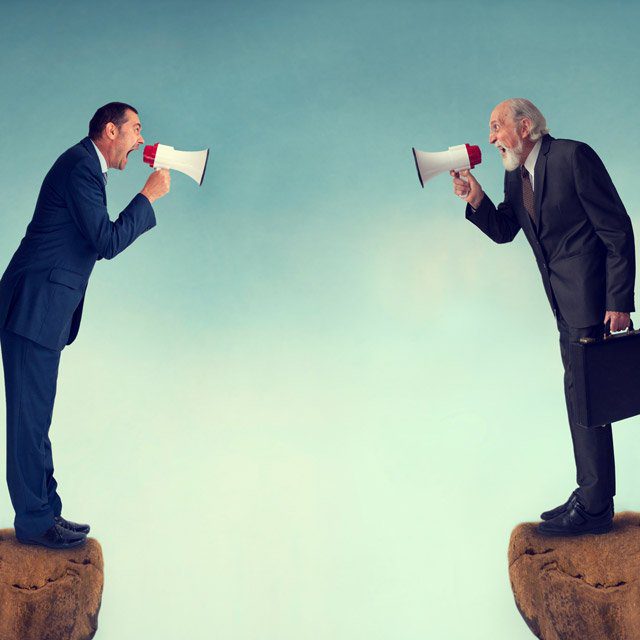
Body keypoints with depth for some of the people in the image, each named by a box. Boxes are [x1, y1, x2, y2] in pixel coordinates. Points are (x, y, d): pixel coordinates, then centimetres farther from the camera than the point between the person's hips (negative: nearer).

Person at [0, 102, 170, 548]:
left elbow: (101, 245, 20)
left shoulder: (88, 167, 19)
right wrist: (149, 196, -10)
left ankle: (44, 512, 22)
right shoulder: (81, 165, -12)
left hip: (43, 312, 11)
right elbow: (108, 242, -16)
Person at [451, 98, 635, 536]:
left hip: (593, 297, -9)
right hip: (567, 303, 9)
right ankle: (592, 497, 23)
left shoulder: (573, 156, -15)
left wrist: (619, 302, -19)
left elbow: (618, 231, -16)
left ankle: (594, 507, -2)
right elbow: (504, 232, 13)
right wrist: (477, 200, -5)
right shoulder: (515, 176, 11)